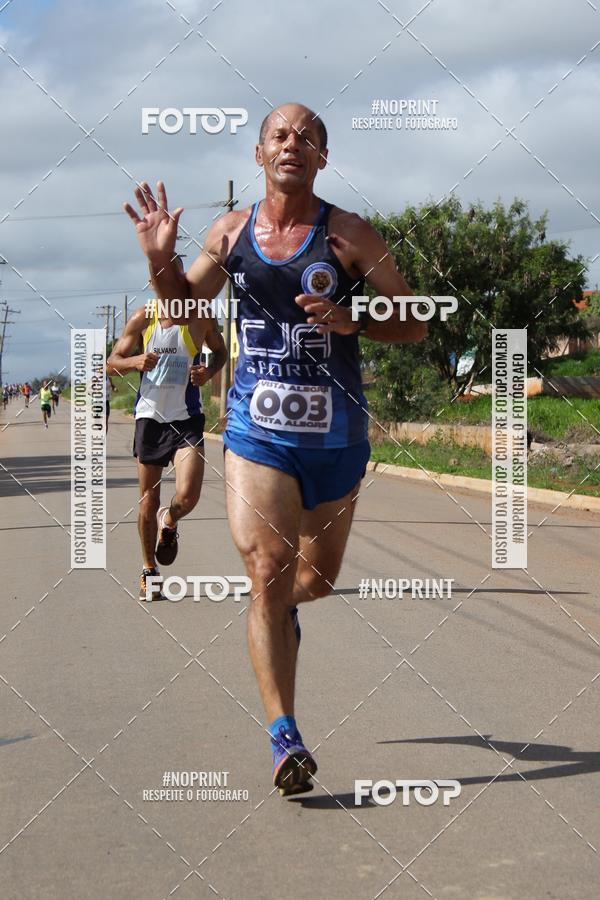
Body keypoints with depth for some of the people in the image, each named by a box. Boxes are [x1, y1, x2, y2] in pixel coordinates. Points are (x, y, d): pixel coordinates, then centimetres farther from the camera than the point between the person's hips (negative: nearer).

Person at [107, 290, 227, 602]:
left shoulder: (201, 318, -4)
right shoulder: (142, 318, -3)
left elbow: (220, 351, 15)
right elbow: (111, 363, 1)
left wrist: (209, 372, -7)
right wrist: (135, 361, -21)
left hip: (186, 418, -1)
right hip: (149, 416, 1)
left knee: (188, 496, -17)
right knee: (148, 502, 7)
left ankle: (169, 521, 20)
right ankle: (149, 571, 24)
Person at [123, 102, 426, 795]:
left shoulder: (351, 236, -3)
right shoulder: (232, 232, 4)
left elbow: (414, 323, -1)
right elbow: (183, 303, 18)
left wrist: (349, 319, -19)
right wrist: (160, 261, -3)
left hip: (336, 433, 0)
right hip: (256, 430, 0)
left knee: (317, 576, 17)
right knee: (266, 576, -12)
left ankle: (282, 608, 55)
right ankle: (284, 738, -10)